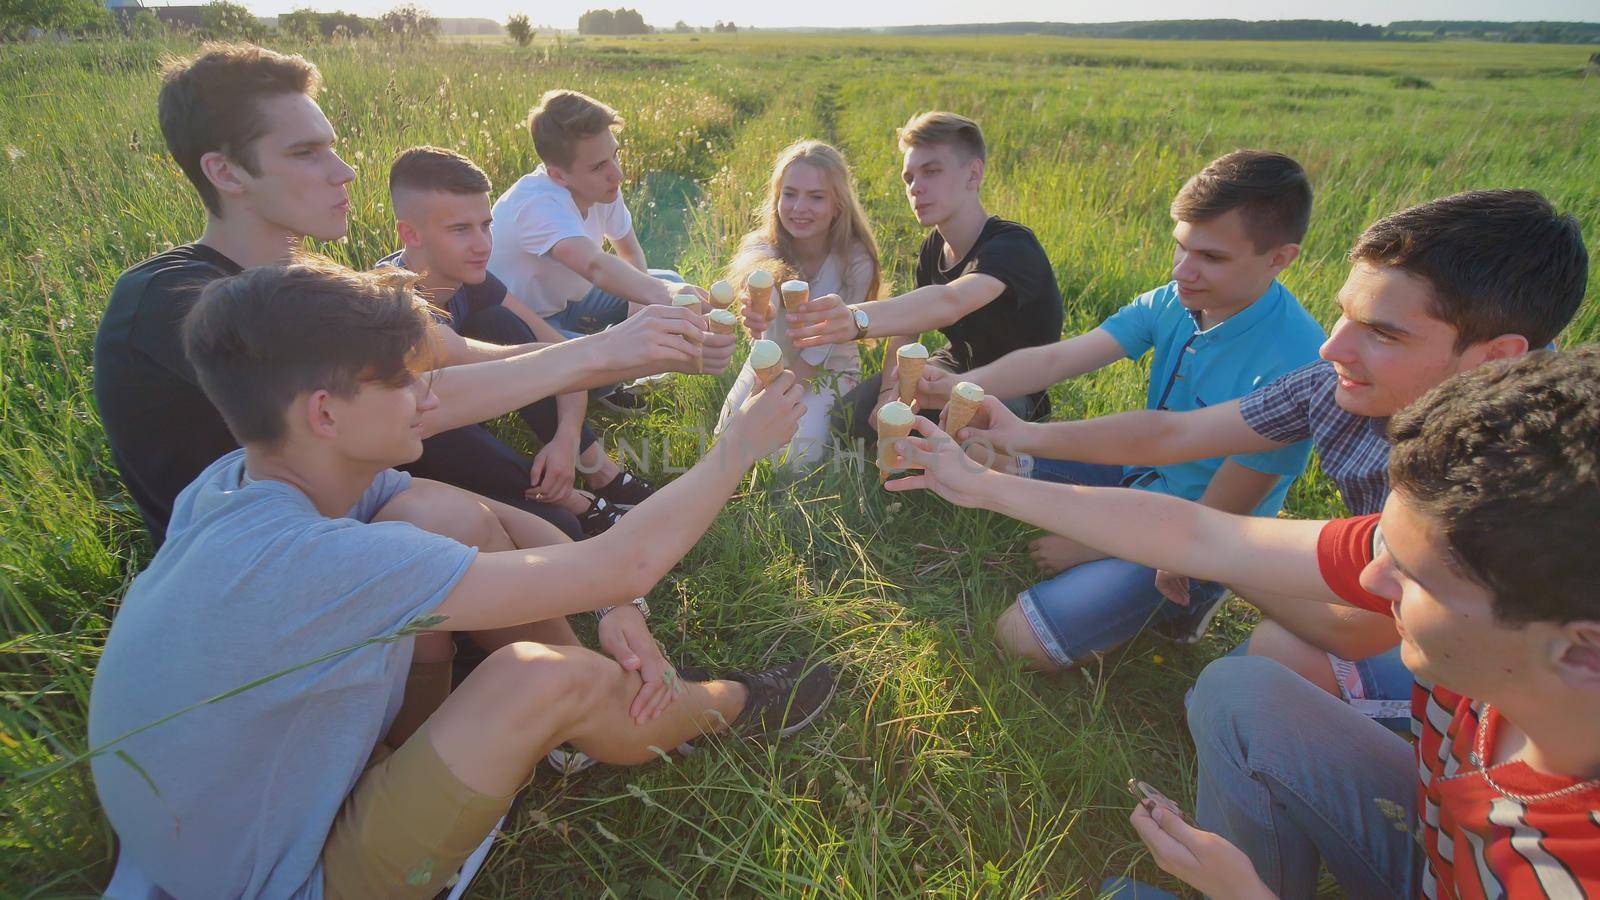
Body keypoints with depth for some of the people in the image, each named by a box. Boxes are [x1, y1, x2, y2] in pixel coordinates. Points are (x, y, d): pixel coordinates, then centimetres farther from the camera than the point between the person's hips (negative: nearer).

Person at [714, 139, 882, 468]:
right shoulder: (763, 252, -20)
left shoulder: (855, 263, -22)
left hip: (830, 370, -2)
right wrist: (758, 321, -62)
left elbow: (820, 348, -17)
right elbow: (772, 345, -37)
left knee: (797, 459, -17)